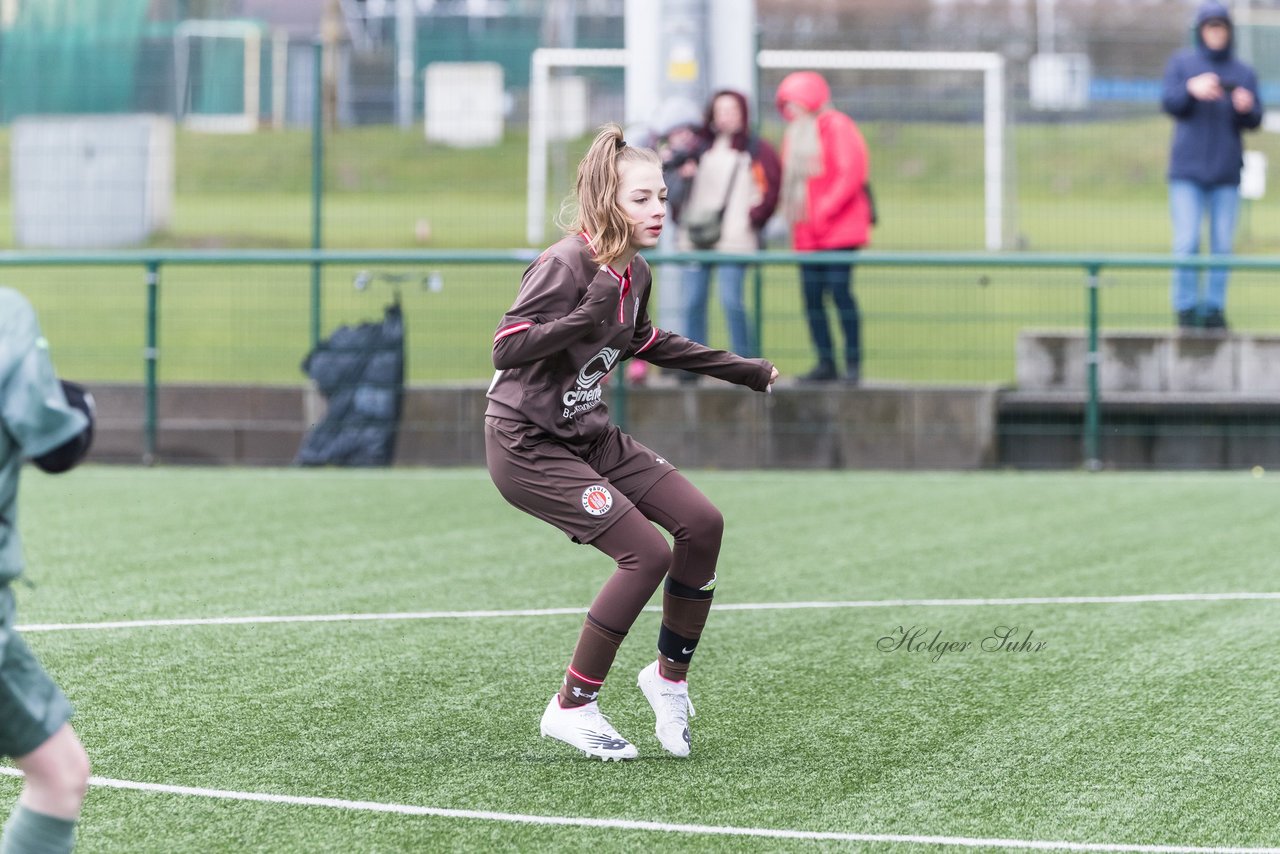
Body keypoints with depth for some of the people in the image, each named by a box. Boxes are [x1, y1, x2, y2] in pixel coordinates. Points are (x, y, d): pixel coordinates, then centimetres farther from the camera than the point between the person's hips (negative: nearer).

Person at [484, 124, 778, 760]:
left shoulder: (634, 275, 5)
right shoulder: (564, 266, -21)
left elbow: (644, 342, 26)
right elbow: (507, 349, -29)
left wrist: (744, 371, 29)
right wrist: (590, 313, -38)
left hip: (587, 435, 9)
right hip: (526, 445, -9)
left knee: (701, 523, -2)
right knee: (647, 553, -18)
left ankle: (670, 676, 17)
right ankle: (572, 707, -6)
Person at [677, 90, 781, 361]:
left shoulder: (756, 150, 4)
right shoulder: (703, 146, 18)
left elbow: (771, 189, -1)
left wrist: (752, 218, -7)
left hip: (733, 238, -5)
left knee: (731, 300, -12)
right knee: (692, 302, 1)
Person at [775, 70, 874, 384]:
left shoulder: (836, 126, -6)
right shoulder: (796, 134, 19)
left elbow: (851, 172, -14)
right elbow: (791, 179, 22)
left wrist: (825, 211, -17)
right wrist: (792, 214, 6)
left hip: (838, 230, -8)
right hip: (807, 234, 8)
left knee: (839, 290, -12)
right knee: (812, 296, 3)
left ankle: (853, 362, -9)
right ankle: (826, 362, 8)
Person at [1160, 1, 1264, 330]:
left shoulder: (1244, 73, 10)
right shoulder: (1182, 63, 7)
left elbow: (1254, 120, 5)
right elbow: (1168, 102, -5)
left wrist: (1246, 107, -18)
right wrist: (1192, 89, -25)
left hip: (1226, 172, 2)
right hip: (1187, 170, -2)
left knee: (1222, 244, 1)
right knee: (1186, 243, -8)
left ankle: (1215, 307, 6)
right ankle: (1185, 307, -2)